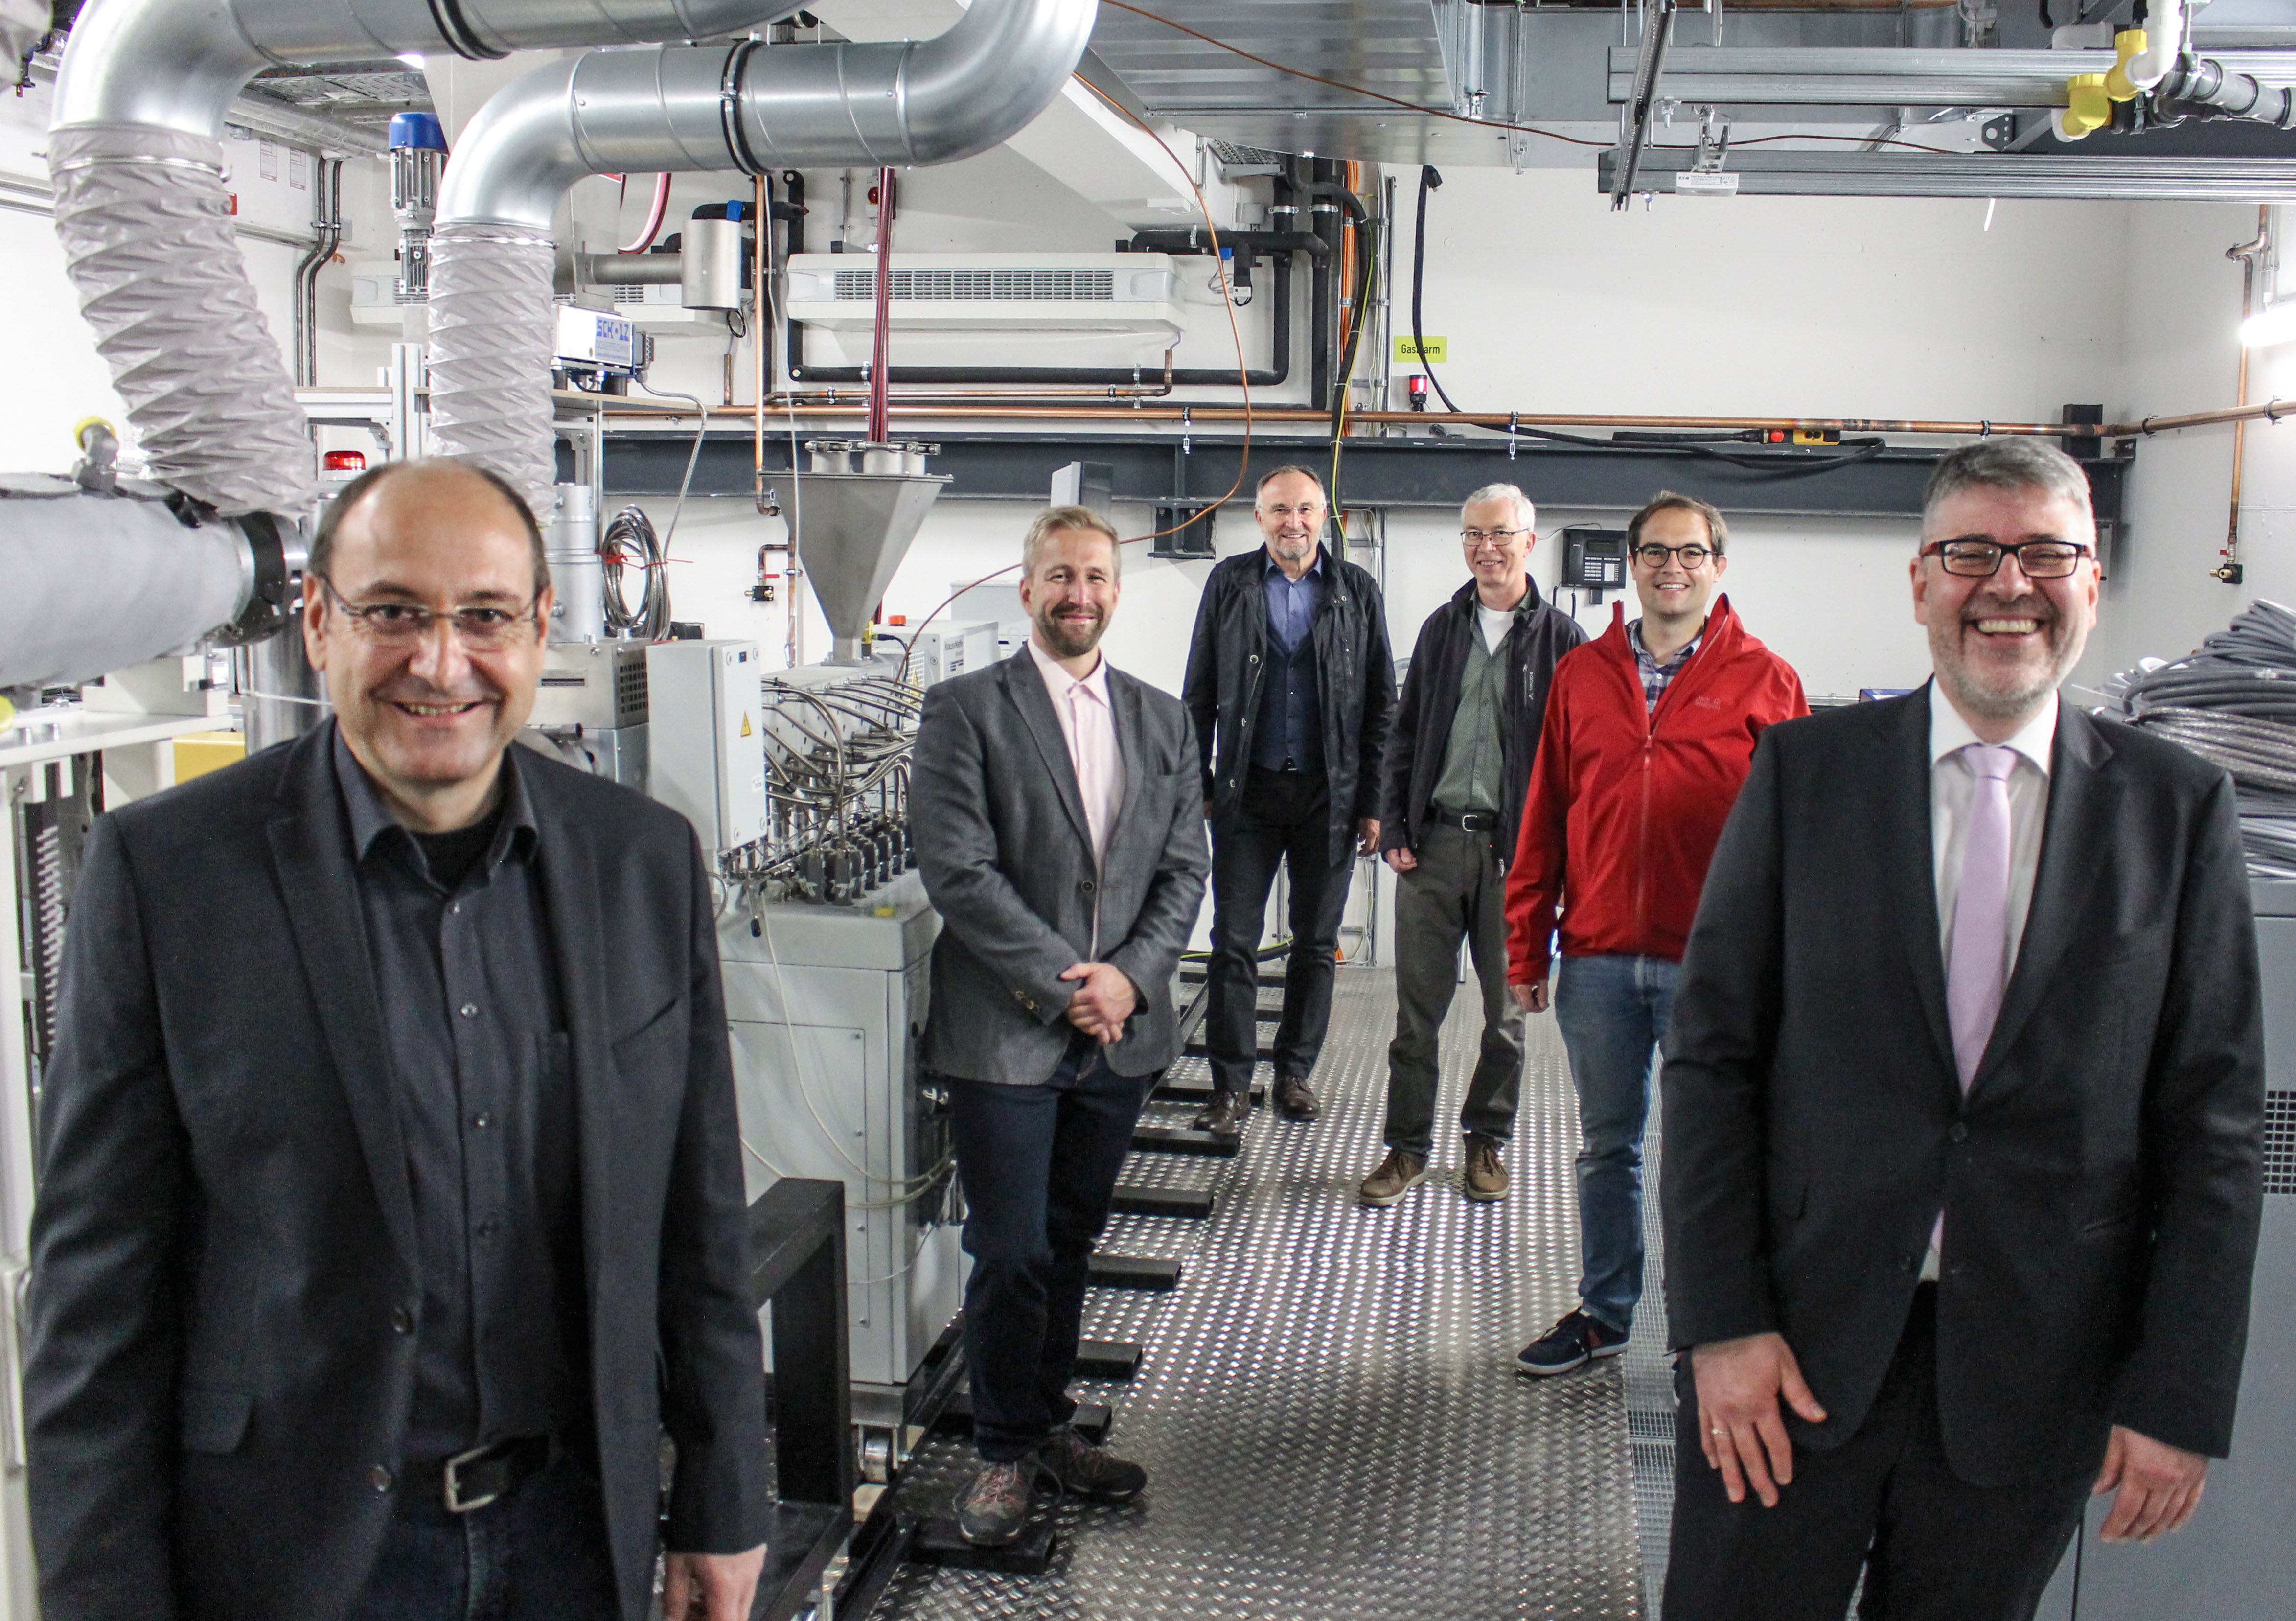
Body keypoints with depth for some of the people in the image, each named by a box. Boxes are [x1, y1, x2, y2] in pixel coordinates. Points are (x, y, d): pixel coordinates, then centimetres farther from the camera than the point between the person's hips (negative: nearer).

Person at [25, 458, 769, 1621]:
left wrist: (725, 1505, 6)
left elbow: (698, 1221, 3)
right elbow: (99, 1283, -8)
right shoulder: (165, 868, -11)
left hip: (577, 1525, 3)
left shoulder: (648, 860, -3)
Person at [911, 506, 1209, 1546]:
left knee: (1071, 1242, 15)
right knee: (1012, 1254, 1)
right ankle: (1004, 1449, 20)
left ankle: (1049, 1424, 32)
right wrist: (1058, 983, -15)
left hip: (1120, 1033, 4)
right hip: (1005, 1032, -4)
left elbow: (1183, 871, 8)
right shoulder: (965, 709, -3)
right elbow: (957, 869, -11)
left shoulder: (1162, 721, 12)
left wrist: (1131, 975, -8)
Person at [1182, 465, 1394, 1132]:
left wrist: (1373, 802, 0)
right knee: (1234, 941, -2)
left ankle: (1295, 1073, 21)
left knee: (1317, 944, 8)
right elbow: (1200, 695, 7)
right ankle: (1231, 1085, 6)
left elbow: (1380, 703, 5)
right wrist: (1197, 786, 0)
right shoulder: (1230, 584, 5)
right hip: (1249, 791, 0)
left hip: (1329, 794, 1)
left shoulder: (1357, 591, 5)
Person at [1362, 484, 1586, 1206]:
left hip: (1517, 849, -2)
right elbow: (1405, 734, 13)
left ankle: (1487, 1140, 26)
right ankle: (1408, 1147, 14)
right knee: (1417, 1005, 4)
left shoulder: (1560, 638, 0)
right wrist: (1396, 827, 3)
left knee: (1507, 1010, 9)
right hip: (1434, 844, 2)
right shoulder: (1442, 628, 11)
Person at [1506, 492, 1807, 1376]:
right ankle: (1604, 1312, 29)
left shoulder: (1765, 682, 0)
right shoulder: (1582, 675, 8)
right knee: (1607, 1145, 15)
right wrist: (1527, 946, 7)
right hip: (1597, 958, 3)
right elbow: (1544, 819, 9)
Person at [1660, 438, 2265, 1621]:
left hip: (2034, 1376, 1)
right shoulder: (1804, 771, 0)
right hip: (1795, 1346, 0)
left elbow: (2214, 1119, 1)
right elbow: (1711, 1054, -3)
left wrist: (2181, 1396, -3)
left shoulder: (2177, 808, 2)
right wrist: (1721, 1322, -8)